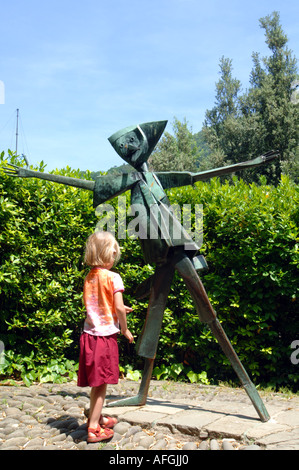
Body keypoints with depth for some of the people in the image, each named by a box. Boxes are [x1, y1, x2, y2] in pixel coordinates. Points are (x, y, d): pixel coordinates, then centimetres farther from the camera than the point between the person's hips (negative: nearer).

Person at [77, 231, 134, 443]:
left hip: (90, 333, 6)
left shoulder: (89, 277, 9)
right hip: (106, 334, -6)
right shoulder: (113, 277, -11)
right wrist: (125, 330, -1)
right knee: (101, 382, 3)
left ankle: (97, 418, 33)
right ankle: (94, 428, 8)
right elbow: (118, 308, -15)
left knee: (96, 382, 18)